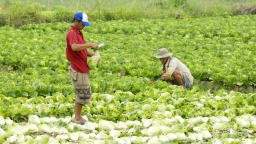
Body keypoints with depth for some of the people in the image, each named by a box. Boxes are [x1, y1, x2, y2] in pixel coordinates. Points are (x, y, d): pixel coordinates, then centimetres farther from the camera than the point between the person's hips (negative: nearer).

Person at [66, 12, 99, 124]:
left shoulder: (78, 33, 15)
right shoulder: (72, 33, -16)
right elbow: (74, 47, -34)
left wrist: (92, 55, 4)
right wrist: (90, 44, -31)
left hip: (82, 69, 10)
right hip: (78, 70, -10)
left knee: (83, 94, 14)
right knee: (83, 93, -5)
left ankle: (78, 116, 21)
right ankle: (78, 118, 3)